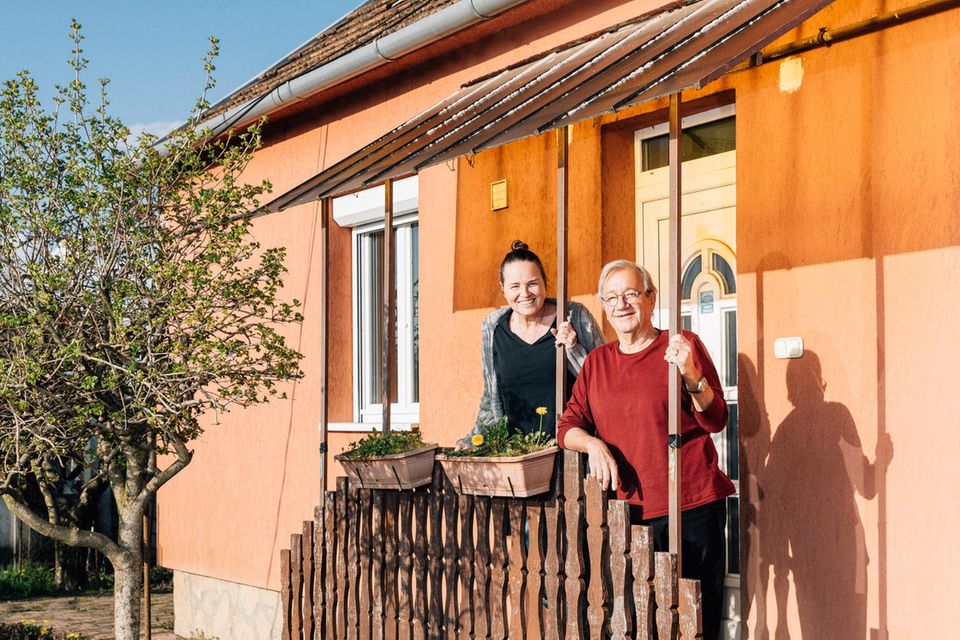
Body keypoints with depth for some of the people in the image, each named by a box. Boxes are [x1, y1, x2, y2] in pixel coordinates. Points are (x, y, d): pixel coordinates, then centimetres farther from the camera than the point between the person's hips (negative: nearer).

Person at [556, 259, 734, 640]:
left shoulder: (683, 346, 1)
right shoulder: (597, 362, 13)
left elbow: (716, 421, -4)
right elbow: (568, 426, 12)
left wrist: (692, 377, -21)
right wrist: (593, 444, -8)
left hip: (694, 507, -3)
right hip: (631, 510, 3)